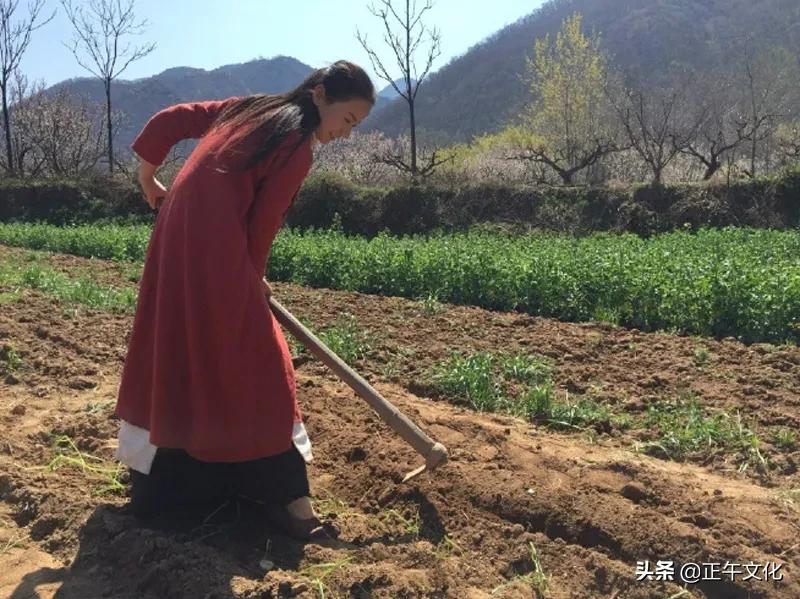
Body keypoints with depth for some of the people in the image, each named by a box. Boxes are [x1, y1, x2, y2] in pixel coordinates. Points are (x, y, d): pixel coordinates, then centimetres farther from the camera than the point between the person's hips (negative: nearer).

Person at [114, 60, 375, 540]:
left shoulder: (253, 108, 15)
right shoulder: (299, 146, -8)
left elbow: (168, 120, 17)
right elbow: (263, 223, -7)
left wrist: (148, 178, 27)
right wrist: (255, 279, 9)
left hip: (175, 238, 9)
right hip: (214, 251, -9)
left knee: (174, 356, 17)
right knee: (256, 365, -3)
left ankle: (159, 482, 32)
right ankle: (286, 498, 3)